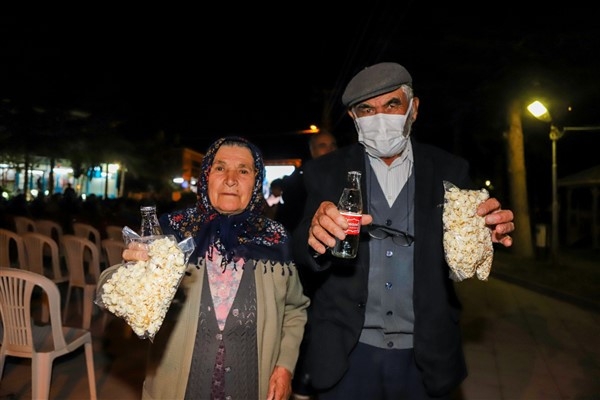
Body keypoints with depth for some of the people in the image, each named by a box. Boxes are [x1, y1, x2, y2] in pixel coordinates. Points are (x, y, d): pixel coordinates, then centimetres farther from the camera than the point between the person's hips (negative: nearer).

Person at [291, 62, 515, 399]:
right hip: (347, 354, 0)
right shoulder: (326, 172, -3)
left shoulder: (449, 170, -1)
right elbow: (303, 257, -7)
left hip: (427, 356, 1)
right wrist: (316, 233, -31)